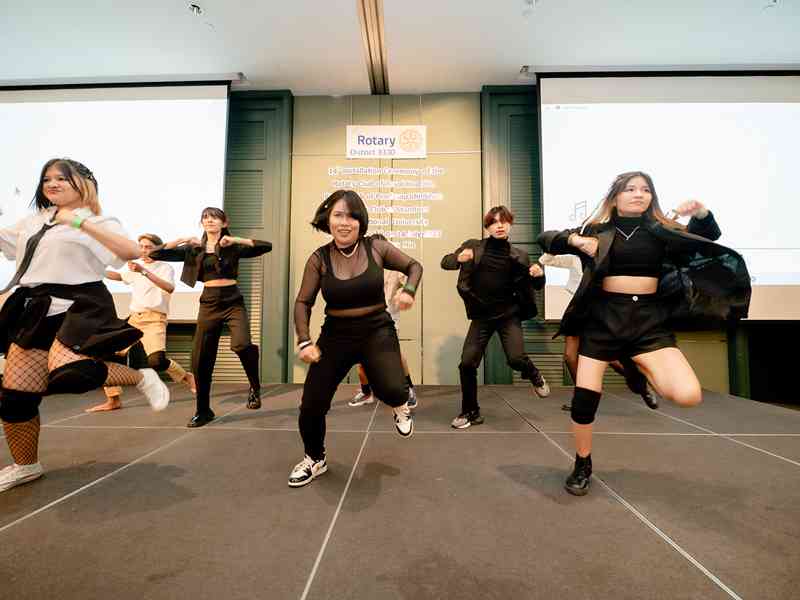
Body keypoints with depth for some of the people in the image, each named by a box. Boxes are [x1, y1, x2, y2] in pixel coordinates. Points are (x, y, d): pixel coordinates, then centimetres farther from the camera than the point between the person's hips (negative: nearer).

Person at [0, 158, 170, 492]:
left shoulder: (95, 221, -3)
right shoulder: (34, 221, 18)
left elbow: (131, 252, -21)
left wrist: (81, 222, -24)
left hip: (78, 306, -7)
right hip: (35, 310, 7)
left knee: (67, 373, -32)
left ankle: (142, 379, -5)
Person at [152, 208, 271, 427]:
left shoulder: (233, 247, 2)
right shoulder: (194, 249, 9)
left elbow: (267, 246, -9)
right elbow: (155, 254, 7)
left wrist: (235, 240, -14)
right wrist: (181, 240, -5)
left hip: (233, 302, -3)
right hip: (209, 304, 3)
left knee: (241, 345, -29)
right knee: (201, 359, 4)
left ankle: (255, 387, -2)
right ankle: (203, 411, 21)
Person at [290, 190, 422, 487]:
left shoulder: (376, 247, -6)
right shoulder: (319, 258, -6)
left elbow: (414, 265, 7)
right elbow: (303, 302, -1)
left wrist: (409, 290, -13)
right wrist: (304, 341, -14)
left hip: (377, 330, -1)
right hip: (336, 335, 2)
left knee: (390, 390, -26)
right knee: (311, 405, 1)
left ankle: (400, 405, 17)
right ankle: (315, 459, 34)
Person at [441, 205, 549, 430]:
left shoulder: (518, 256, -1)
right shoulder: (473, 247, -1)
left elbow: (536, 286, 5)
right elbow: (445, 262, -3)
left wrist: (539, 274, -18)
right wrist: (459, 258, -26)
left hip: (509, 314, -1)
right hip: (481, 316, 1)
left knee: (516, 358, -16)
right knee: (467, 363, -6)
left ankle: (535, 377, 22)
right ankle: (470, 412, 16)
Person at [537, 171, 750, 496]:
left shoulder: (662, 230, 9)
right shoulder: (596, 230, 6)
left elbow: (708, 243, 20)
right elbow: (545, 239, 7)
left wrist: (702, 215, 0)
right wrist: (573, 239, -13)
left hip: (650, 319, 1)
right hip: (603, 318, -1)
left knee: (688, 395, -18)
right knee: (584, 399, -1)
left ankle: (638, 369, 15)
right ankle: (582, 466, 25)